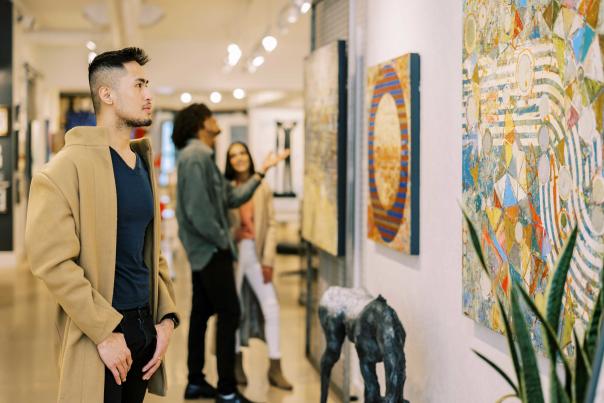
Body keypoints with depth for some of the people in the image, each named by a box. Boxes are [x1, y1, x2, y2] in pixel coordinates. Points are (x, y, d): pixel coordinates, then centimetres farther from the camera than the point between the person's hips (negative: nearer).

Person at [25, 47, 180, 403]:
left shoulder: (143, 161, 12)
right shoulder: (70, 165, -12)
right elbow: (51, 259, -19)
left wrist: (167, 316, 3)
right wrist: (106, 331, -20)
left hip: (145, 324, 7)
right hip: (99, 334, -7)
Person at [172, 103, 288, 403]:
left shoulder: (201, 156, 18)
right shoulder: (196, 155, -16)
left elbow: (231, 197, 13)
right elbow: (197, 209, -24)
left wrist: (261, 172, 13)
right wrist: (221, 240, -15)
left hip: (203, 249, 11)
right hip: (210, 249, -11)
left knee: (202, 314, 14)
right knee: (229, 313, -8)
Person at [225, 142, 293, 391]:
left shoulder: (263, 189, 5)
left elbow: (271, 226, 3)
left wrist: (268, 260, -4)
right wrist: (232, 233, -15)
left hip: (257, 256, 2)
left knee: (271, 308, -4)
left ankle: (275, 369, 3)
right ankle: (238, 365, 20)